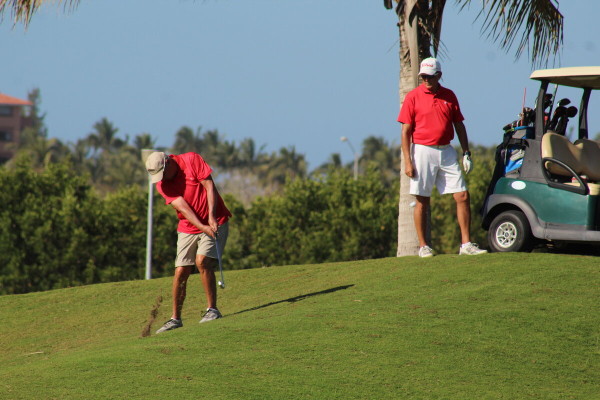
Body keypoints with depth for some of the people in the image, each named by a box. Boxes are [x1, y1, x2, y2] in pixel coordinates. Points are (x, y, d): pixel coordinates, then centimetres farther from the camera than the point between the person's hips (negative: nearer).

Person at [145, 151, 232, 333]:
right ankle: (175, 318, 10)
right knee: (180, 272, -2)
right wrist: (202, 227, -28)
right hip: (188, 228, 3)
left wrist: (211, 216, -22)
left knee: (202, 260, -21)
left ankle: (212, 309, -13)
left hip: (215, 222, -3)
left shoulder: (192, 160, -10)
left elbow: (209, 186, -12)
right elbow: (182, 206, -16)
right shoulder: (162, 184, -5)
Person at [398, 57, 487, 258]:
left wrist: (466, 153, 8)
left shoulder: (449, 96, 8)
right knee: (422, 201, 0)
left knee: (463, 196, -2)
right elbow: (406, 131, -4)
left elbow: (459, 126, 14)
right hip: (423, 151, -3)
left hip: (447, 151, 3)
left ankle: (466, 244, 1)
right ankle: (423, 247, 8)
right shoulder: (413, 97, -2)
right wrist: (407, 161, -10)